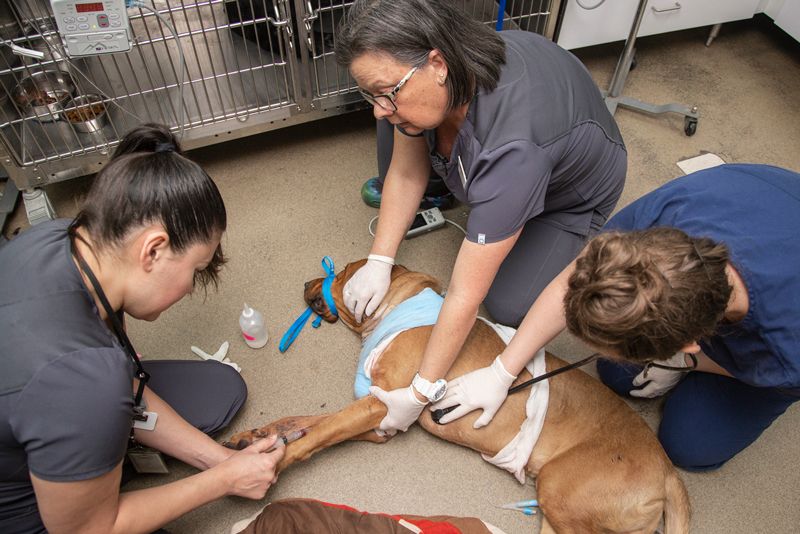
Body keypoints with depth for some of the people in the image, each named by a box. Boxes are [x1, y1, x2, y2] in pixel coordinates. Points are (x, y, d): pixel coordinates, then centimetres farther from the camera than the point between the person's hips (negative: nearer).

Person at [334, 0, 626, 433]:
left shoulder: (511, 146, -45)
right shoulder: (430, 77, -26)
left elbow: (466, 295, -41)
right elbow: (407, 170, -13)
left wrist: (421, 393, -34)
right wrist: (379, 262, -17)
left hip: (572, 189, -5)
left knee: (508, 306, -20)